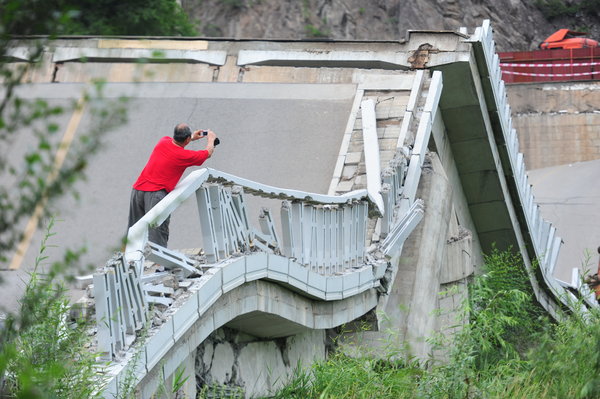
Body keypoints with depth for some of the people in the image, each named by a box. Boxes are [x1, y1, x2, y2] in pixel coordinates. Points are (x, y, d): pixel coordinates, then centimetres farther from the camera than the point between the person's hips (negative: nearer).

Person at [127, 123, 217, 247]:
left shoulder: (163, 142, 9)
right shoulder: (185, 155, -6)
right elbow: (208, 153, 14)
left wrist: (192, 138, 48)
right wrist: (211, 139, 34)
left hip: (137, 190, 6)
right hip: (156, 193, -6)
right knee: (158, 234, -9)